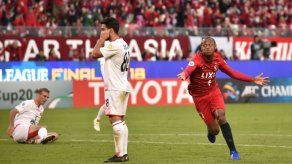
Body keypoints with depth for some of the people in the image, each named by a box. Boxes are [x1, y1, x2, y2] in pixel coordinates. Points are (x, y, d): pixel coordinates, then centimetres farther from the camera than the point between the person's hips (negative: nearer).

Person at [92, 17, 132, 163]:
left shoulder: (115, 45, -16)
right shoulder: (123, 44, 16)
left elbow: (95, 53, -14)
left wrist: (102, 39, -6)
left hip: (115, 88, -11)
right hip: (123, 87, 11)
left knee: (115, 119, -14)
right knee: (120, 121, 13)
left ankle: (120, 154, -19)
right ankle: (123, 153, 14)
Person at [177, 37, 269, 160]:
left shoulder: (217, 59, -7)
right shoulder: (197, 60, -23)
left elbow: (232, 73, 3)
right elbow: (189, 70, -45)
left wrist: (252, 80, 0)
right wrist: (184, 75, -70)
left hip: (214, 92, 3)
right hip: (200, 97, -3)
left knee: (221, 116, -25)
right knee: (214, 129, -3)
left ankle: (233, 150, -17)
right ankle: (211, 132, 39)